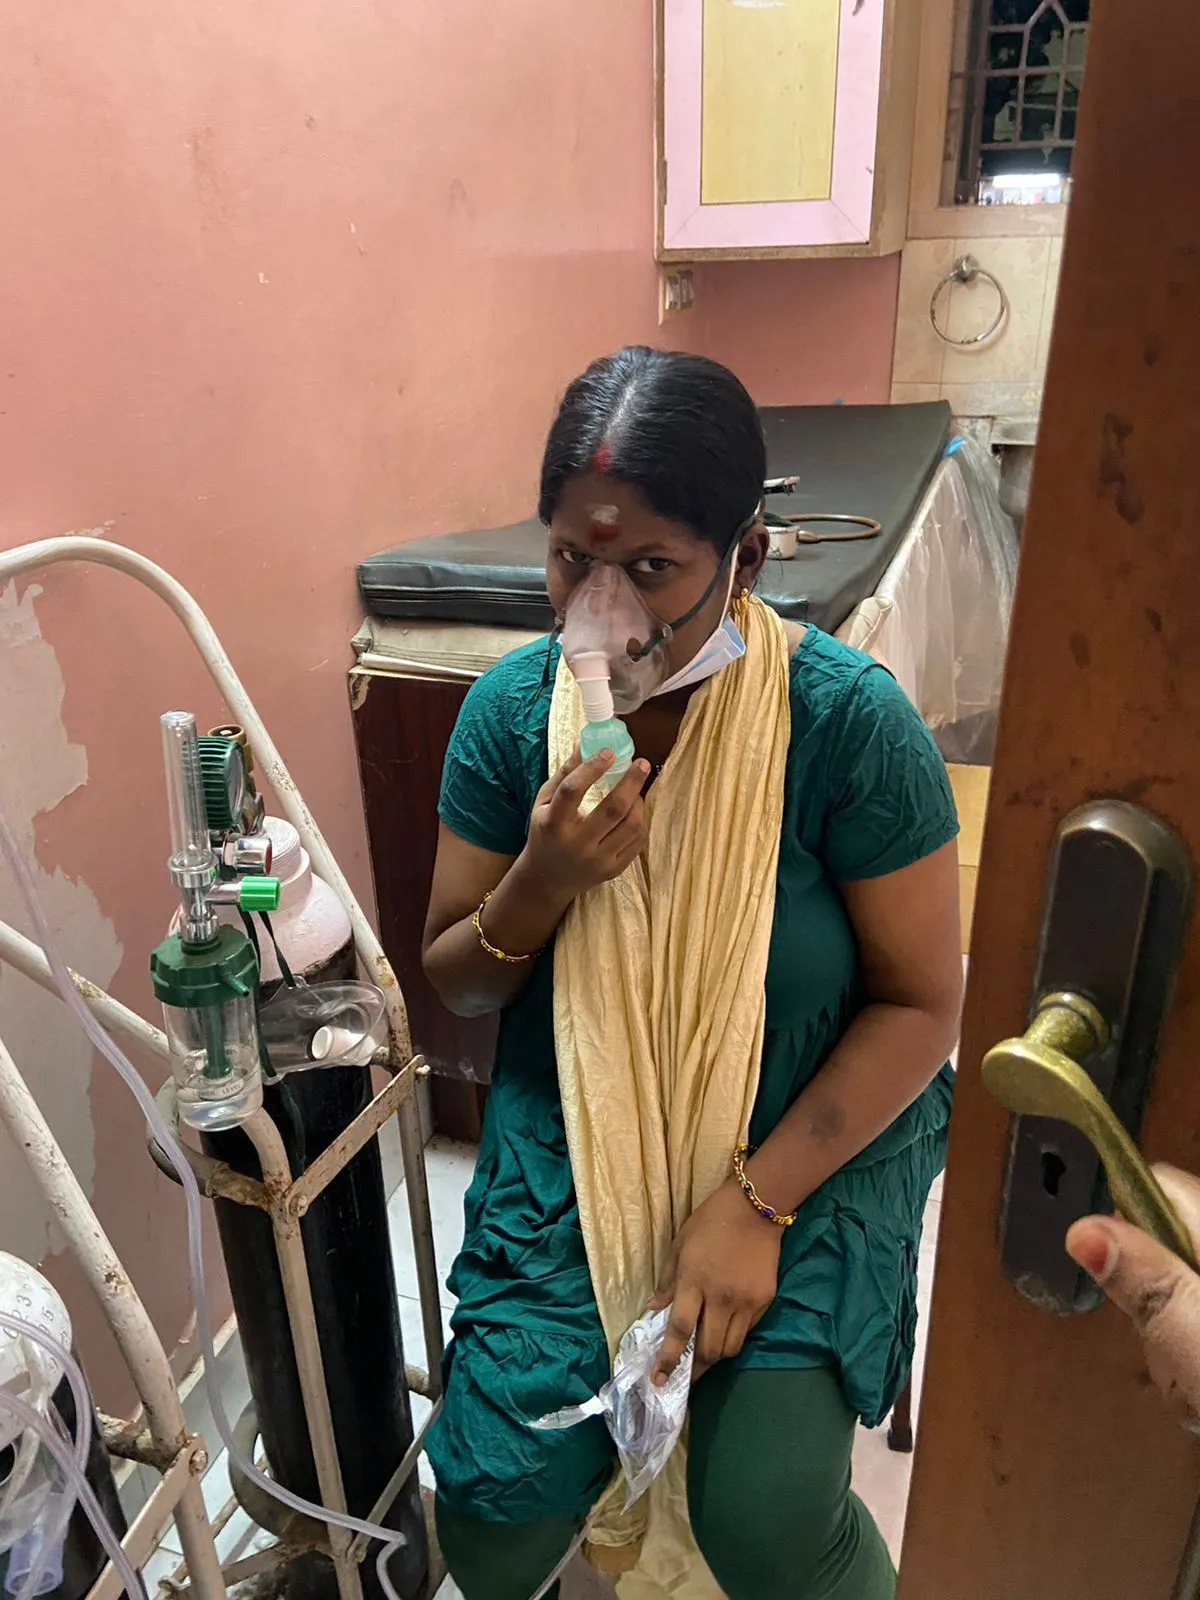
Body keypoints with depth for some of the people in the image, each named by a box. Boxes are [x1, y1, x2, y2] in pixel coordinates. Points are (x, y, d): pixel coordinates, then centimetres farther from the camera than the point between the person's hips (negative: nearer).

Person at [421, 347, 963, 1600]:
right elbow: (455, 988, 0)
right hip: (576, 1132, 3)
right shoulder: (513, 706, -9)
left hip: (814, 1135, -1)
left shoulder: (847, 719, -19)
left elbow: (921, 1001, -11)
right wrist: (542, 883, -22)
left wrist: (756, 1200, -18)